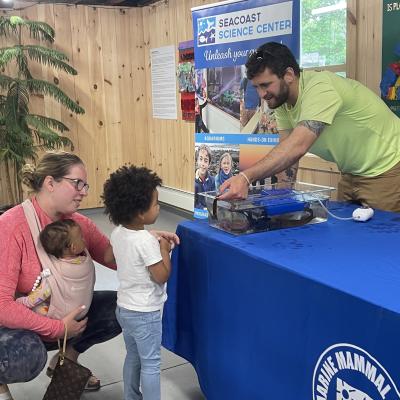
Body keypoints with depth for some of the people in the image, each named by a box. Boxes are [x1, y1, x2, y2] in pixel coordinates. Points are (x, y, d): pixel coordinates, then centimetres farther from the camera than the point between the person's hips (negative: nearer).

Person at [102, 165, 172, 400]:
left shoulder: (118, 233, -3)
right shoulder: (146, 242, -27)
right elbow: (161, 276, -21)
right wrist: (164, 250, -10)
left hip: (124, 308, 8)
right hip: (145, 313, -8)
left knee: (133, 357, 23)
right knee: (151, 364, 8)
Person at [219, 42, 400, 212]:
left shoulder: (320, 88, -31)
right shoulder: (280, 98, -5)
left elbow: (298, 147, -43)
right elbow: (287, 148, -3)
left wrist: (246, 176, -51)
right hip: (353, 173, 8)